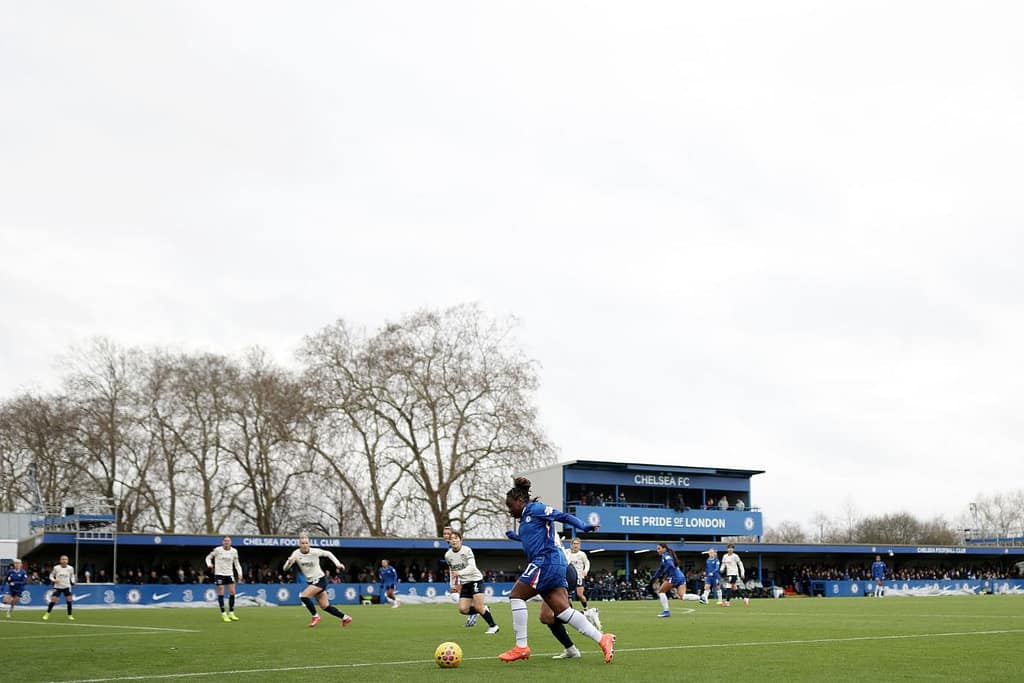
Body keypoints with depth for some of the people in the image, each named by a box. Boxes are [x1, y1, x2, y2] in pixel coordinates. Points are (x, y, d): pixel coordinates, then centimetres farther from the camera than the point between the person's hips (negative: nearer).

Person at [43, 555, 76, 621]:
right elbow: (51, 575, 3)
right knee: (53, 600, -8)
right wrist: (53, 580, -16)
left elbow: (72, 576, 12)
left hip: (67, 587, 1)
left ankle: (70, 615, 12)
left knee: (69, 600, -3)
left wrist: (73, 581, -6)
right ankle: (47, 614, 10)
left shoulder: (70, 568, -5)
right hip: (58, 587, -1)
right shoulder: (56, 568, -9)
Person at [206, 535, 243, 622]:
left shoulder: (234, 551, 2)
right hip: (219, 574, -3)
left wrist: (240, 573, 1)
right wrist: (209, 564, -17)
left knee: (232, 593, -1)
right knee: (221, 593, -5)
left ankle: (231, 613, 10)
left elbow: (236, 563, 11)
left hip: (230, 574, 3)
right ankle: (223, 614, 2)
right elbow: (208, 557, 3)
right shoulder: (217, 550, -8)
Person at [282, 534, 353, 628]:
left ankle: (315, 616, -4)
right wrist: (289, 562, -32)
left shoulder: (315, 552, -15)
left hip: (320, 579, -5)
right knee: (325, 606, 9)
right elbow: (285, 568, -10)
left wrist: (337, 564, -4)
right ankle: (345, 617, 23)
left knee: (303, 596, -23)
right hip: (311, 581, 5)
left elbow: (328, 553, 3)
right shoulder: (296, 554, -7)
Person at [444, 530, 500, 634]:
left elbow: (472, 567, -26)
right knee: (463, 609, -6)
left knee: (478, 607, -17)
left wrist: (460, 573, -40)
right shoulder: (448, 555, 2)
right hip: (465, 583, 6)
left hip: (476, 579, -5)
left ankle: (493, 626, 1)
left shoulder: (467, 550, -15)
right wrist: (452, 584, 15)